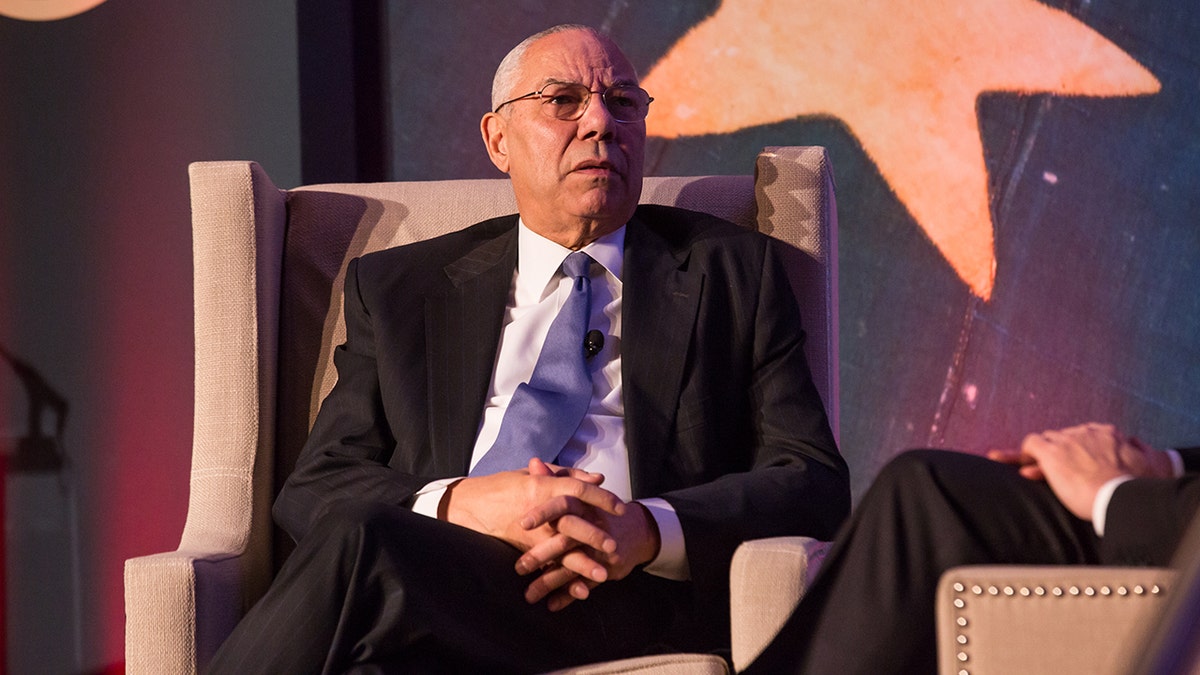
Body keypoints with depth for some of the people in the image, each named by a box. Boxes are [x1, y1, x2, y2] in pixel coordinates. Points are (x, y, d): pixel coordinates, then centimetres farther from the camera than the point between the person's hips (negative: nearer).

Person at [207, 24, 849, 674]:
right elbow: (314, 488, 11)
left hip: (631, 606, -1)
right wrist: (459, 503, -12)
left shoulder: (734, 273, 18)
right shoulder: (397, 289, 21)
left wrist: (647, 530, -12)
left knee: (357, 548, -32)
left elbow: (815, 481, 8)